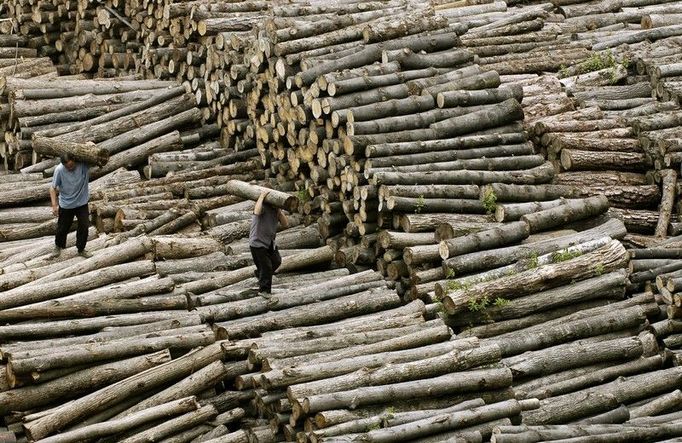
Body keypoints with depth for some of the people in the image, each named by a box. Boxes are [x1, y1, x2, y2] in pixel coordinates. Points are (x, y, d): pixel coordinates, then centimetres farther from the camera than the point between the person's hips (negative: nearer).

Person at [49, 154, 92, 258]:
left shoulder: (84, 164, -22)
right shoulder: (59, 170, -24)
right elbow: (53, 188, -16)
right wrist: (54, 205, -24)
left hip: (82, 203, 1)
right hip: (66, 205, -1)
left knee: (84, 227, 6)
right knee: (62, 228, 13)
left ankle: (81, 249, 28)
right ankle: (58, 246, 41)